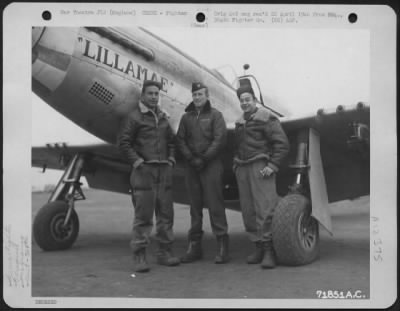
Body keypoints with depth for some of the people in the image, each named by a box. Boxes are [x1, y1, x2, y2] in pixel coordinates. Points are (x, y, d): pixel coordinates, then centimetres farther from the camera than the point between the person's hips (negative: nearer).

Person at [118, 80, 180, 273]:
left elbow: (171, 141, 25)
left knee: (166, 213, 7)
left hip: (164, 170, 6)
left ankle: (165, 251, 17)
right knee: (143, 215, -5)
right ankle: (139, 256, 1)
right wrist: (136, 161, -11)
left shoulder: (163, 118, 17)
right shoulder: (135, 117, -1)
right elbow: (123, 142, -4)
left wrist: (171, 159, 11)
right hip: (144, 170, -6)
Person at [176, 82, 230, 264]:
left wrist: (204, 158, -12)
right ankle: (194, 246, 14)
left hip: (211, 165, -4)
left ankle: (222, 246, -1)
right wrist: (191, 158, -7)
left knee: (215, 205, -6)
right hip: (192, 167, 4)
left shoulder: (215, 115, 2)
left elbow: (219, 139, -7)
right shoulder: (186, 117, 14)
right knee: (195, 206, 8)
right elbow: (180, 140, 7)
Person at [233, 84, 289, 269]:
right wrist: (236, 164, 15)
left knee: (265, 208, -13)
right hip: (242, 169, 7)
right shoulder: (240, 123, 20)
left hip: (260, 167, -7)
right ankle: (259, 248, 12)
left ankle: (269, 251, -11)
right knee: (248, 211, 4)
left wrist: (272, 165, -14)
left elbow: (282, 144, -7)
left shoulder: (266, 118, -2)